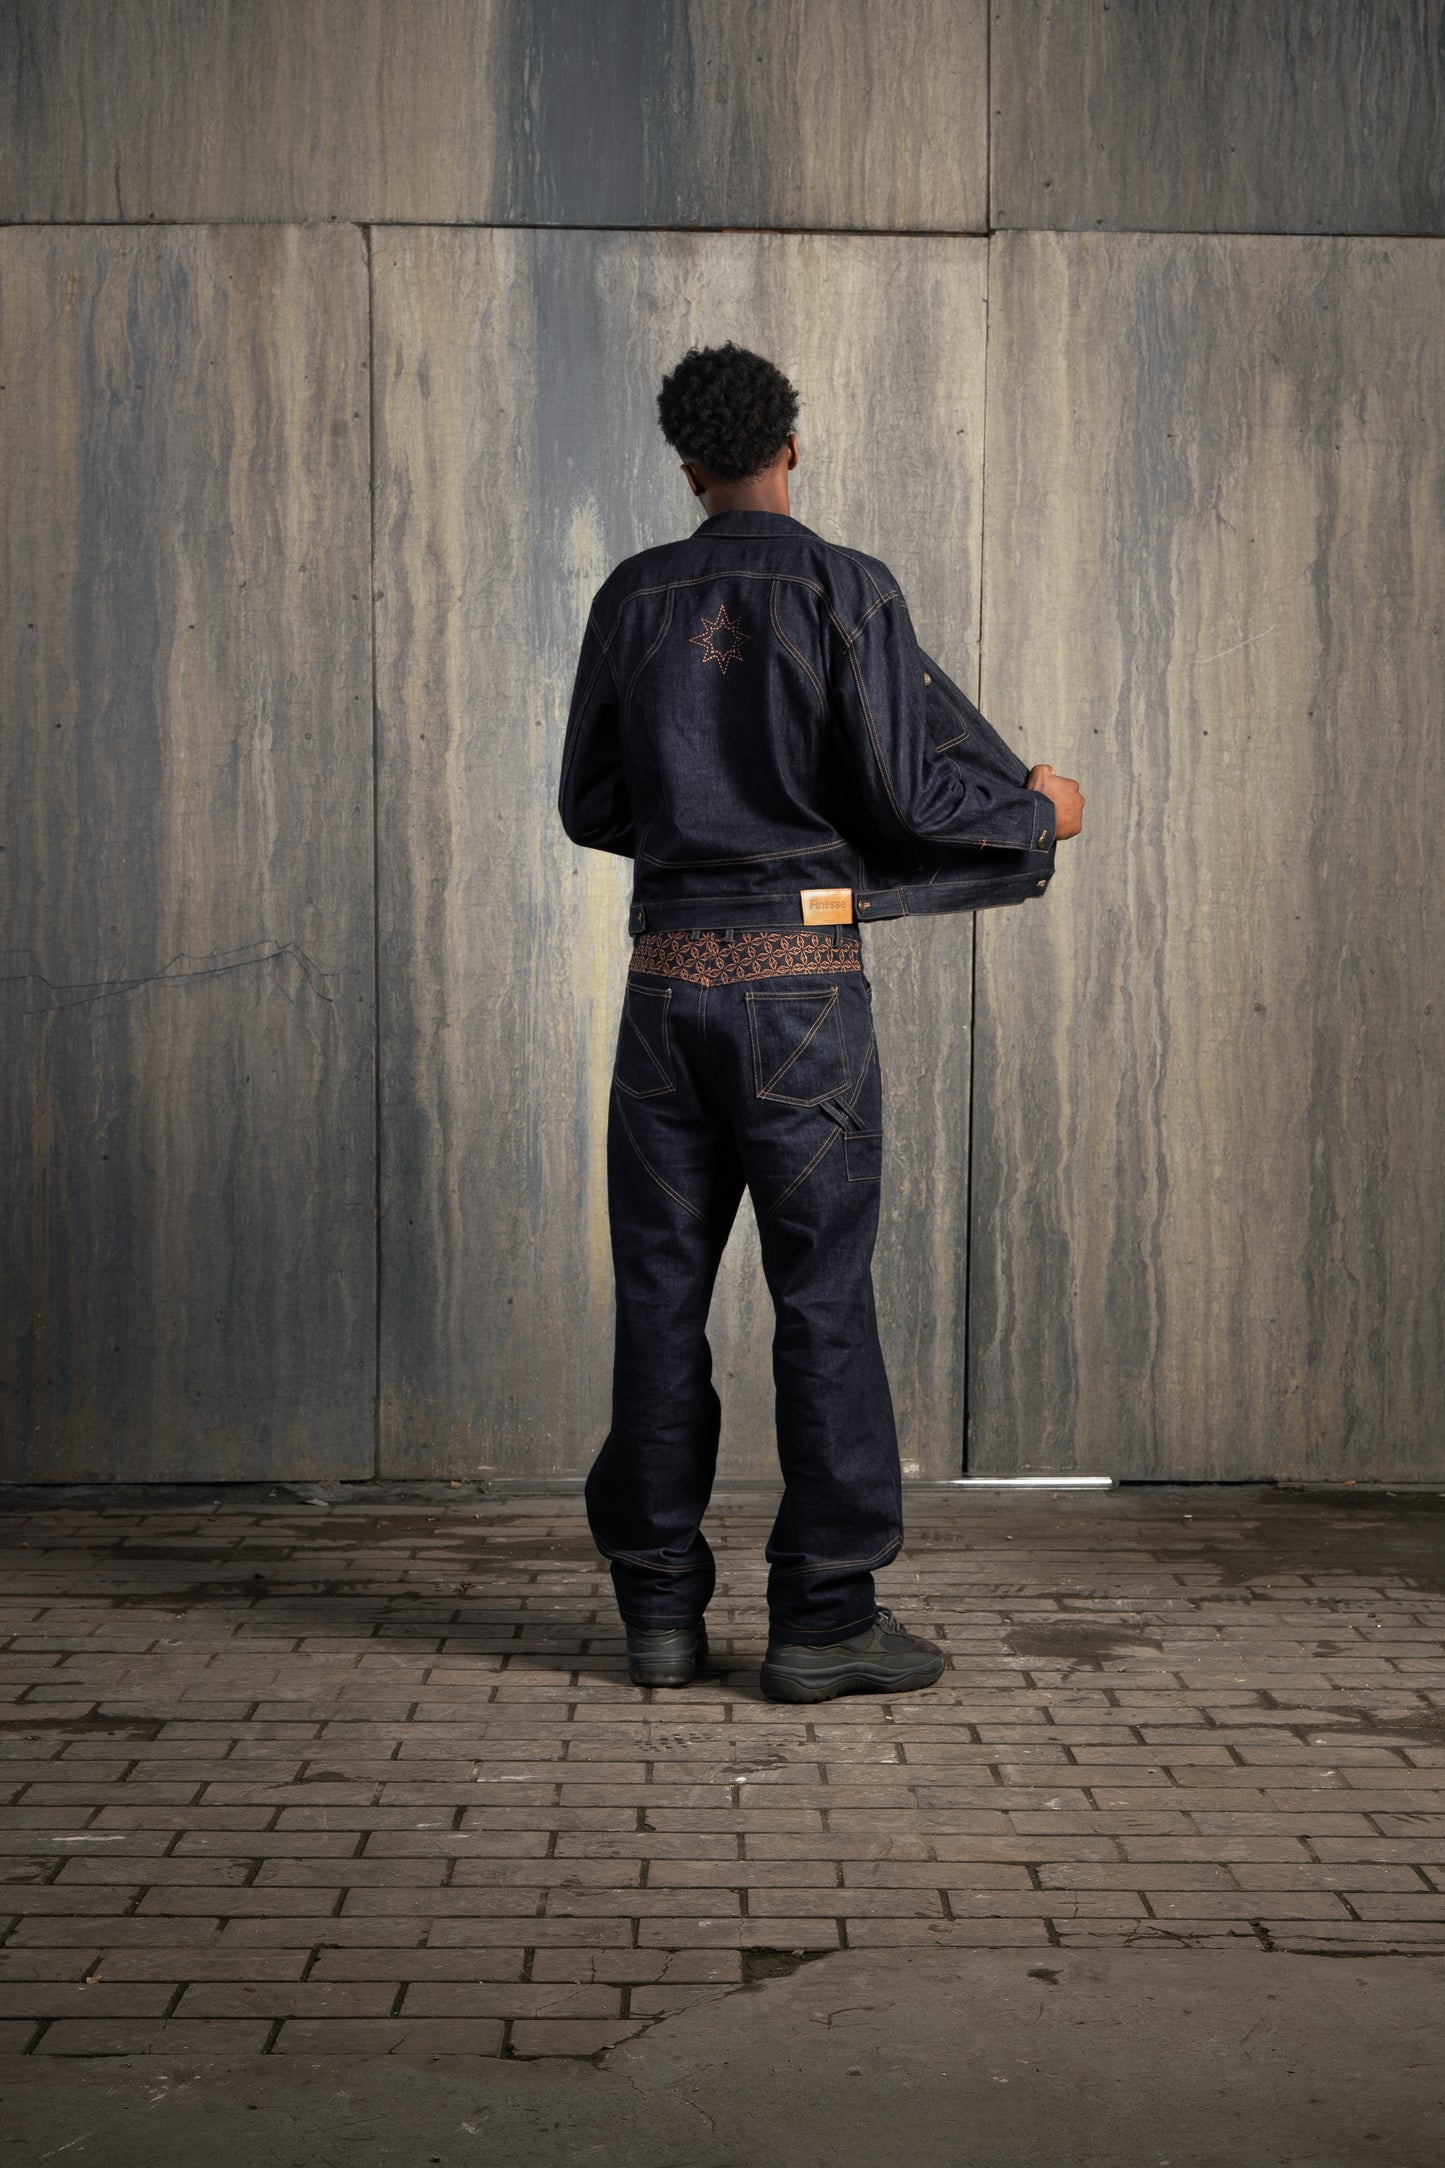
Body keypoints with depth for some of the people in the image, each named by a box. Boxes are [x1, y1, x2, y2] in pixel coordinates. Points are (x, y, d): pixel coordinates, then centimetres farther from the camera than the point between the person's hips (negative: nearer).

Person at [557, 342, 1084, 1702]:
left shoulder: (633, 600, 7)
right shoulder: (842, 591, -5)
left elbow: (588, 805, 11)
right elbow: (910, 792, -9)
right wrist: (1036, 812, 9)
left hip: (669, 972, 4)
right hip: (800, 974, -4)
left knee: (660, 1287, 9)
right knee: (821, 1292, 2)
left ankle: (659, 1609, 15)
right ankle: (823, 1616, 5)